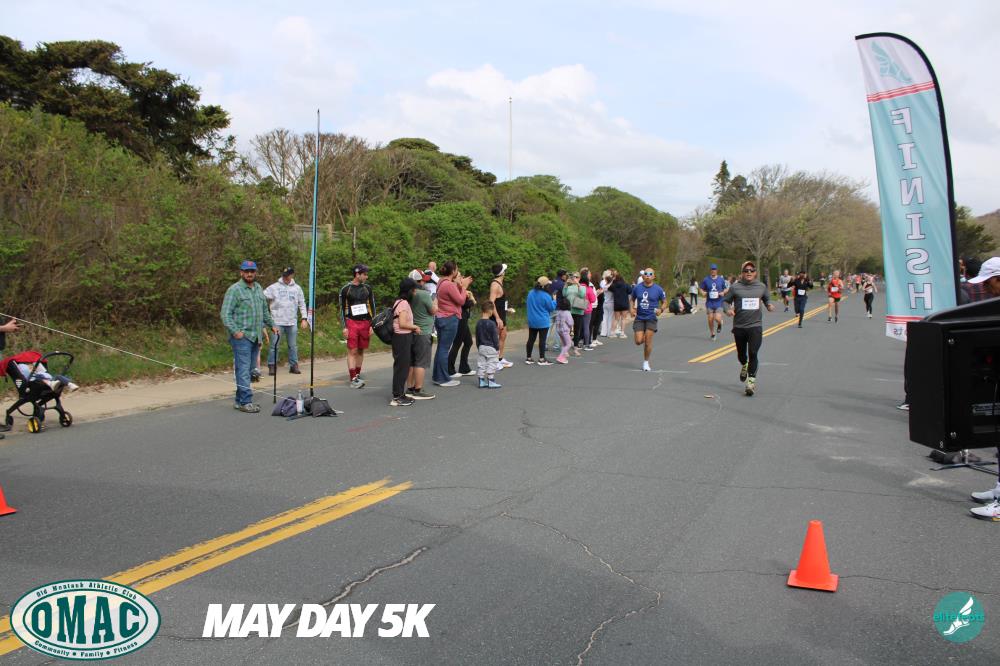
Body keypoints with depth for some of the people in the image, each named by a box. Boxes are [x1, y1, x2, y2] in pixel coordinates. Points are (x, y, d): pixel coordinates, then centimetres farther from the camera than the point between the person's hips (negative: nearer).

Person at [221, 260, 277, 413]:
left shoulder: (259, 289, 16)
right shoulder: (234, 289, -6)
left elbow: (265, 311, 28)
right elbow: (225, 314, -11)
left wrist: (271, 325, 22)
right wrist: (235, 331, -19)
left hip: (255, 336, 7)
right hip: (241, 337, -7)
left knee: (248, 370, 10)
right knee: (243, 369, -8)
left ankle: (240, 401, 16)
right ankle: (246, 402, -8)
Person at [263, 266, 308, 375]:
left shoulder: (297, 288, 9)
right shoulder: (274, 287, 0)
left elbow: (302, 304, 13)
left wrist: (304, 318, 6)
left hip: (292, 323, 3)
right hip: (277, 322, -2)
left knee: (293, 345, 8)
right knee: (274, 345, -2)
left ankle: (294, 365, 16)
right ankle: (272, 366, 6)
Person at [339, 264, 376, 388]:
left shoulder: (367, 288, 9)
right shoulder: (345, 289, -1)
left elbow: (372, 307, 11)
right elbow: (342, 309, 1)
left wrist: (372, 325, 4)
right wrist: (344, 327, -6)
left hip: (365, 322, 4)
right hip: (352, 322, -4)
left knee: (361, 351, 7)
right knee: (352, 351, -6)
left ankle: (357, 375, 16)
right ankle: (353, 379, -8)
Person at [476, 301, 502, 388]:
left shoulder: (478, 323, 3)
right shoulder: (491, 324, -17)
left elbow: (477, 337, 10)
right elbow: (495, 338, -13)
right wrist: (497, 348, -5)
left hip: (481, 347, 7)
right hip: (491, 348, -7)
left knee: (481, 364, 11)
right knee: (492, 364, 1)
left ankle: (481, 381, 14)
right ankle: (491, 382, 3)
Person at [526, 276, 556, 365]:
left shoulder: (530, 293, 2)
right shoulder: (546, 296, -16)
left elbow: (527, 305, 15)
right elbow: (551, 308, -5)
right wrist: (554, 300, 9)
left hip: (532, 321, 6)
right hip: (543, 322, -6)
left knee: (531, 339, 11)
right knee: (542, 340, -1)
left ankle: (528, 358, 16)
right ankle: (541, 359, 0)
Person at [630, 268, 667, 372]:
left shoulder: (658, 289, -4)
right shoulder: (637, 288, 0)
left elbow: (664, 302, 7)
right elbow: (632, 299, 15)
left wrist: (661, 309, -13)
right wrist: (632, 309, -2)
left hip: (651, 318, -2)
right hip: (639, 317, 2)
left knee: (648, 342, -4)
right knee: (638, 341, -5)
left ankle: (646, 362, 14)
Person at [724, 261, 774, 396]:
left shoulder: (761, 286, 4)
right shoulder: (735, 287, -3)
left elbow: (767, 298, 20)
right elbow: (726, 301, 4)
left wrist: (769, 305, -2)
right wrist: (728, 310, -16)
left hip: (756, 325, 0)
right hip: (739, 326, 1)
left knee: (753, 353, -12)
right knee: (741, 353, 16)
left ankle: (751, 380, -5)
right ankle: (744, 366, 50)